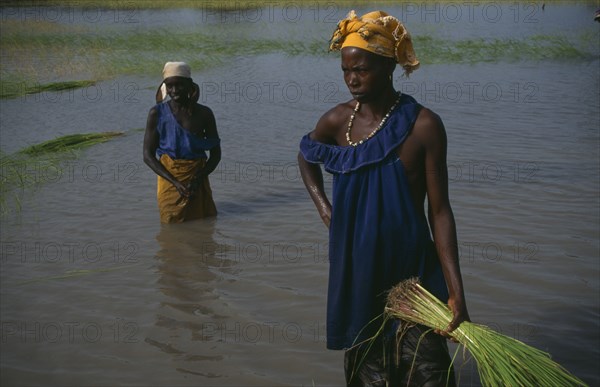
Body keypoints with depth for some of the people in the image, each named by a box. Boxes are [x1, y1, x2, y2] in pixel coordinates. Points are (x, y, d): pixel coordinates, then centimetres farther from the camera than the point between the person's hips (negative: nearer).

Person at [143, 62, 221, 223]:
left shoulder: (204, 114, -2)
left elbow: (216, 154, 3)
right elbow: (148, 155, -7)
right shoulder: (157, 113, -6)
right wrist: (175, 182, -17)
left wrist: (198, 179, -13)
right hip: (170, 181, -1)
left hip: (198, 181, 2)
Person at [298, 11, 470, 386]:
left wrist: (456, 291, -15)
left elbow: (439, 210, -11)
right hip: (355, 267, 3)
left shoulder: (423, 125, -13)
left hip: (412, 267, -3)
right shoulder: (337, 121, -3)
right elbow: (306, 157, 20)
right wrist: (325, 210, 6)